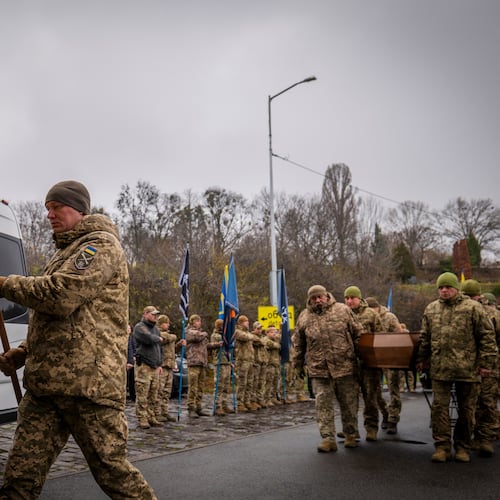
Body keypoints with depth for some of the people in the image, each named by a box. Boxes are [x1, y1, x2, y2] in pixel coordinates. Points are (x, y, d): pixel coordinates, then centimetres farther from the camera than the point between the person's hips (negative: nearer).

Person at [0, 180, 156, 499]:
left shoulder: (101, 245, -4)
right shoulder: (65, 252, 26)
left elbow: (60, 296, -19)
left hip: (89, 381, -8)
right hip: (44, 383, 9)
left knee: (113, 469, 0)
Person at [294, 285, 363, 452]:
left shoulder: (343, 310, 1)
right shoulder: (304, 317, 5)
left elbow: (357, 334, 5)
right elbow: (298, 345, 13)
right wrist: (299, 366, 15)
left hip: (345, 366, 0)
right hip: (319, 369, 1)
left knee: (349, 403, 9)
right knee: (323, 403, -2)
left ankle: (350, 435, 25)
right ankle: (328, 438, 4)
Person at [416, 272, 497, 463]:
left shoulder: (473, 308, -2)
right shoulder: (431, 309, 10)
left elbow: (487, 337, -3)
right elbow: (425, 338, 18)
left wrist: (486, 363, -7)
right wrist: (421, 359, 15)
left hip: (468, 369, -2)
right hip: (440, 368, 3)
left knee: (466, 410, 8)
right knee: (439, 407, 0)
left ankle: (463, 447, 20)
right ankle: (442, 446, 8)